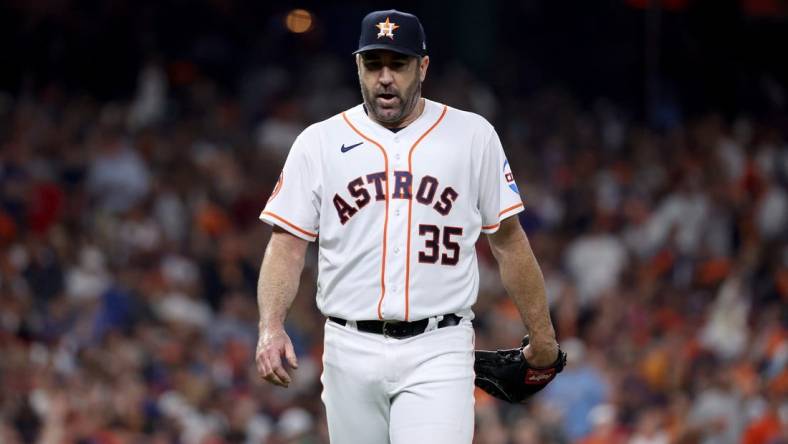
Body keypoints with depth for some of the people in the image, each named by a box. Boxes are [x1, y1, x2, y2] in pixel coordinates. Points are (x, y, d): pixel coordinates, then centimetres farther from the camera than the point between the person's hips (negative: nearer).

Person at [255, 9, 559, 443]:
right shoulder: (319, 143, 6)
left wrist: (542, 335, 11)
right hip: (350, 353, 2)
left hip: (437, 354, -2)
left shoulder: (473, 136, 5)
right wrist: (271, 327, -12)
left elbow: (508, 240, 10)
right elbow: (287, 245, 3)